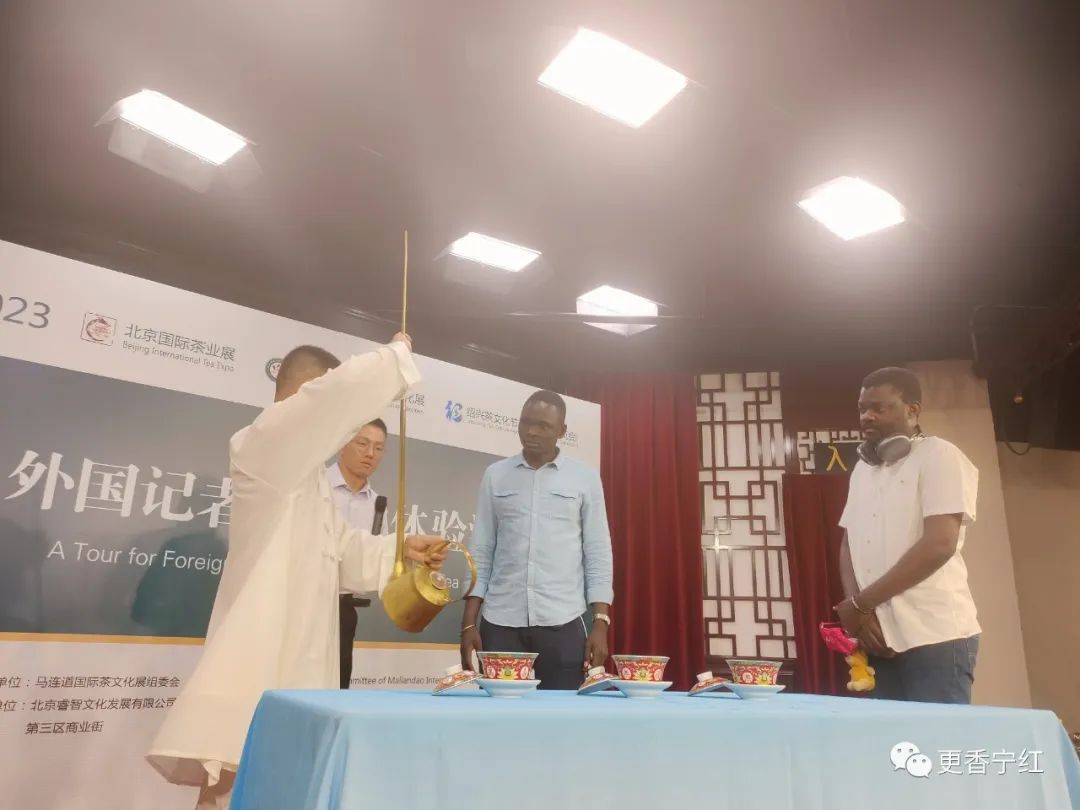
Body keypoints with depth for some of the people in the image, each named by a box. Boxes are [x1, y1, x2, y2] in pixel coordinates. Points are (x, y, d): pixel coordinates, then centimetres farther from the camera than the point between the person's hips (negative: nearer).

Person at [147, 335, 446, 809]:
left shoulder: (306, 472, 19)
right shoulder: (266, 442, -11)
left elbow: (339, 548, 22)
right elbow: (342, 392, -26)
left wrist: (399, 551, 7)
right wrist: (399, 356, -10)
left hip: (298, 654, 10)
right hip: (259, 658, -10)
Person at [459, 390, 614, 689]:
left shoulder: (585, 478, 4)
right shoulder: (495, 476, 8)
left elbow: (598, 554, 4)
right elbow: (481, 552, 8)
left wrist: (600, 623, -4)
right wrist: (468, 623, 3)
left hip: (562, 623, -1)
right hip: (500, 623, 1)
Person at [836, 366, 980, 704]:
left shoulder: (939, 456, -3)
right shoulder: (862, 470, 17)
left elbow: (939, 545, -14)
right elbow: (848, 545, 14)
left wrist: (861, 603, -11)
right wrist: (858, 610, -5)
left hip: (935, 637, -6)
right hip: (878, 638, 6)